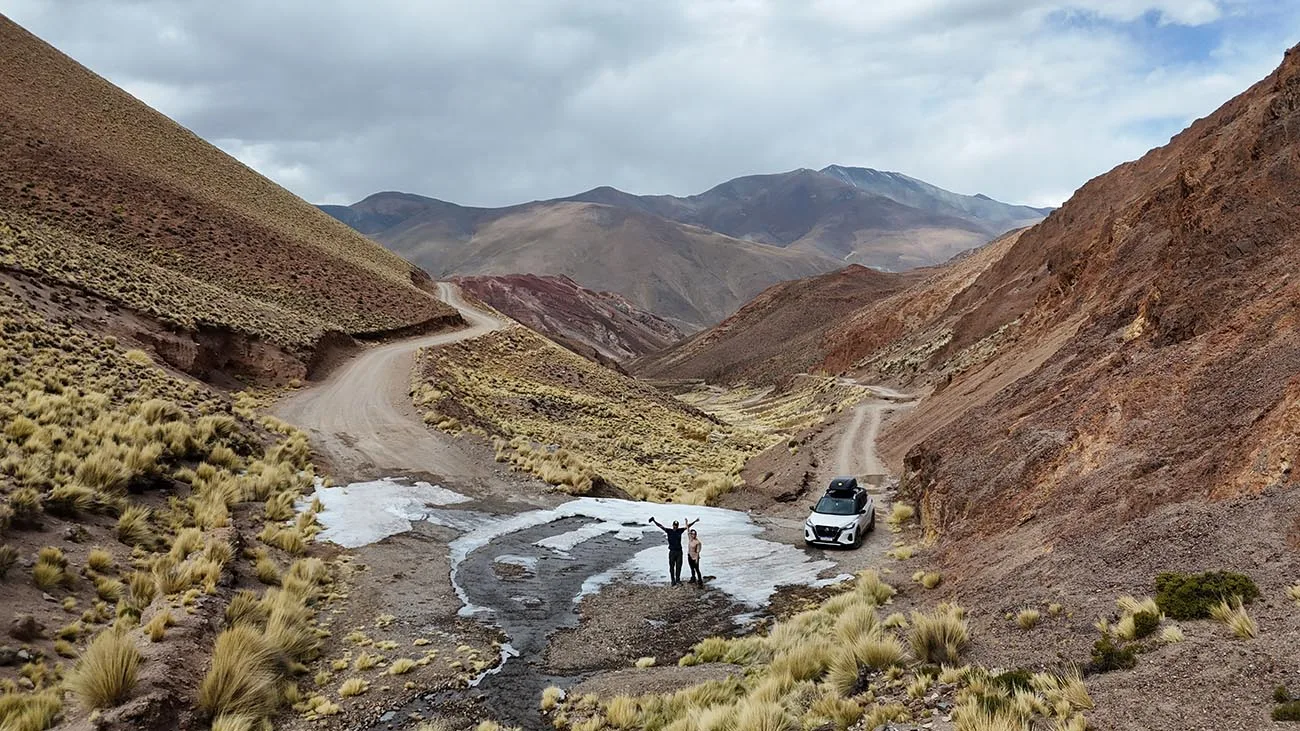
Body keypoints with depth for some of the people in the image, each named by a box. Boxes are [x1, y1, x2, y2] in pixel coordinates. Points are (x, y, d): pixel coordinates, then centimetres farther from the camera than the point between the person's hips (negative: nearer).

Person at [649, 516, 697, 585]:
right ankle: (673, 580, 10)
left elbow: (687, 526, 13)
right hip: (672, 552, -2)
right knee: (672, 567, 2)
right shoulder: (669, 531, -3)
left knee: (678, 566, 5)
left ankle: (678, 580, 15)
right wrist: (654, 521, -19)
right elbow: (661, 526, -9)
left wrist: (695, 521, 16)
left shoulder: (680, 530, 4)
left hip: (679, 551, 2)